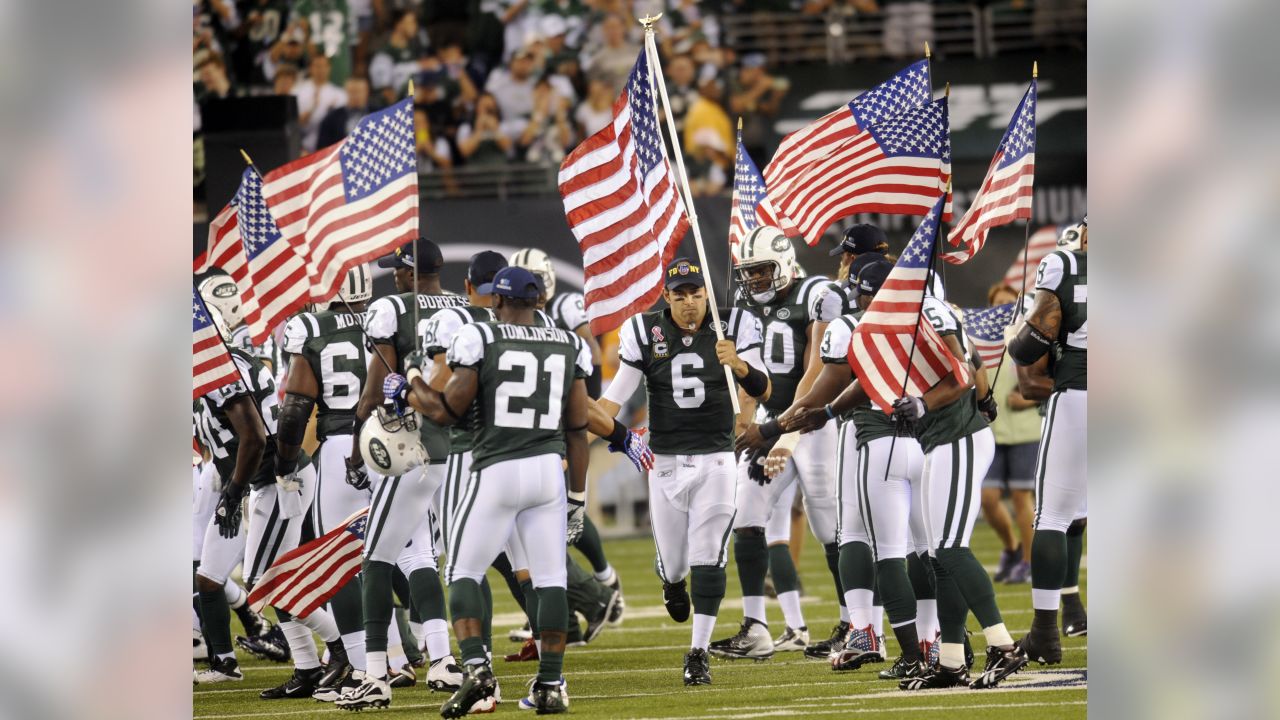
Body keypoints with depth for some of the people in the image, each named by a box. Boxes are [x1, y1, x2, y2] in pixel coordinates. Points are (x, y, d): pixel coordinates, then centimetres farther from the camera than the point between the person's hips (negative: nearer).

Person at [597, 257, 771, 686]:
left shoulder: (733, 327, -4)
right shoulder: (644, 333, -2)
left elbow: (762, 391, -10)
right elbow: (615, 397, 0)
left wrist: (739, 365, -31)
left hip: (715, 461, -1)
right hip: (665, 461, 1)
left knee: (708, 560, -7)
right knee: (673, 560, 8)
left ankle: (698, 652, 1)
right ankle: (673, 582, 47)